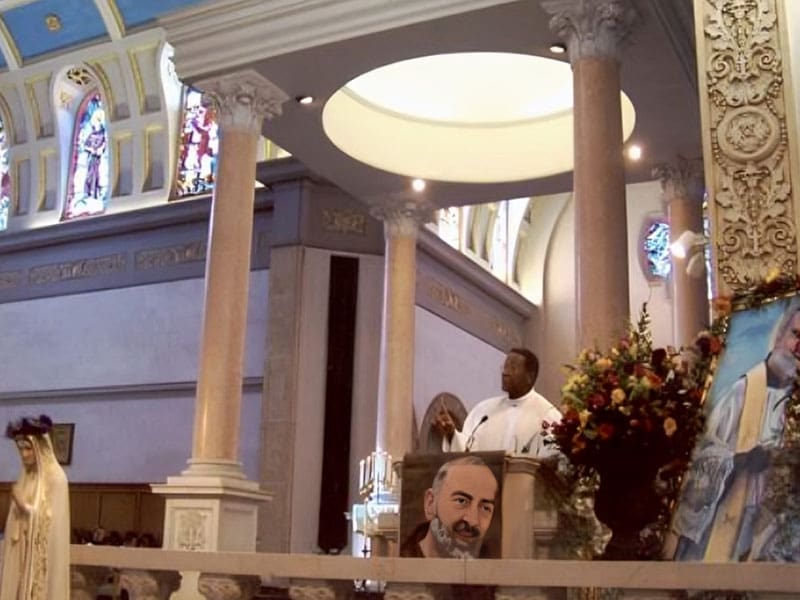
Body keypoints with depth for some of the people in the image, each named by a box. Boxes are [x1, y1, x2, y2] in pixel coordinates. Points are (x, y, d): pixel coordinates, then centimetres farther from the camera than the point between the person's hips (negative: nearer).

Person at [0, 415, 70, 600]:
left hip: (44, 552, -7)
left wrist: (24, 506, -21)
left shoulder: (55, 477, -11)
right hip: (25, 549, 7)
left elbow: (52, 519, -15)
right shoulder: (27, 475, 11)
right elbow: (19, 518, 16)